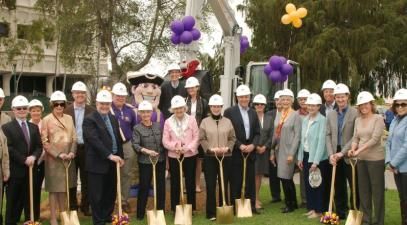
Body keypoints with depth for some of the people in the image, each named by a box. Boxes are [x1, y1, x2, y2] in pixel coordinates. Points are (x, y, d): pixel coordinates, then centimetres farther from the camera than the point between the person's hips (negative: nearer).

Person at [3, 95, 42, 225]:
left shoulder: (34, 127, 15)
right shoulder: (7, 127, -1)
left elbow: (39, 146, 8)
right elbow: (9, 149, -10)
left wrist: (33, 156, -12)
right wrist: (24, 160, -17)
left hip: (30, 170, 5)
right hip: (15, 170, -4)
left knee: (29, 200, 9)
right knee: (13, 202, 2)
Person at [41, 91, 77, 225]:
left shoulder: (69, 118, 8)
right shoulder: (46, 120, -4)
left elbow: (74, 138, 9)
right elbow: (44, 141, -8)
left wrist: (72, 152, -7)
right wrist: (58, 154, -15)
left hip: (68, 158, 4)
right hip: (53, 158, -4)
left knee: (64, 187, 12)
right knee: (54, 189, 1)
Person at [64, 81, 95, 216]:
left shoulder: (92, 111, 1)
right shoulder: (66, 111, 0)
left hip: (86, 148, 0)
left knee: (86, 179, 8)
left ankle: (85, 206, 18)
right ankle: (72, 207, 21)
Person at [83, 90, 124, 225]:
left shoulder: (113, 119, 14)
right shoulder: (89, 120, -11)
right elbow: (95, 140, -22)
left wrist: (120, 156, 9)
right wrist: (109, 155, -27)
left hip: (113, 162, 7)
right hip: (98, 163, -7)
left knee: (111, 193, 15)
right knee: (97, 195, 2)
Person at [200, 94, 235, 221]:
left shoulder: (228, 121, 5)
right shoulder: (205, 122, 1)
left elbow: (232, 138, 5)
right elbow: (201, 139, -3)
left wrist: (227, 148, -12)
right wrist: (211, 148, -16)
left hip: (226, 157, 2)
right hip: (210, 157, -1)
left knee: (224, 185, 9)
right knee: (210, 186, 1)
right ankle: (211, 213, 9)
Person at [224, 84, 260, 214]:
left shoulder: (253, 113, 13)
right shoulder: (229, 112, -4)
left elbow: (257, 133, 11)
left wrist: (253, 145, -7)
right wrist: (240, 145, -15)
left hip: (250, 151, 5)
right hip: (236, 152, -4)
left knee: (250, 180, 7)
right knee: (236, 181, 1)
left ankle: (251, 206, 14)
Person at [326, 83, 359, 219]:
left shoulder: (355, 113, -7)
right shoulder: (330, 115, 10)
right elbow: (328, 135, 6)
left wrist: (342, 152, -16)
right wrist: (331, 154, -6)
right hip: (335, 155, 5)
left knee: (355, 186, 4)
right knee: (338, 186, 11)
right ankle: (340, 213, 21)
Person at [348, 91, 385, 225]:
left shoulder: (378, 119, -7)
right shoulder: (358, 120, 11)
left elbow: (375, 139, -16)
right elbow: (355, 138, 10)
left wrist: (359, 150, -21)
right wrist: (353, 148, -11)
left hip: (376, 159, -6)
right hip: (361, 160, 6)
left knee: (377, 191, 2)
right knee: (363, 190, 12)